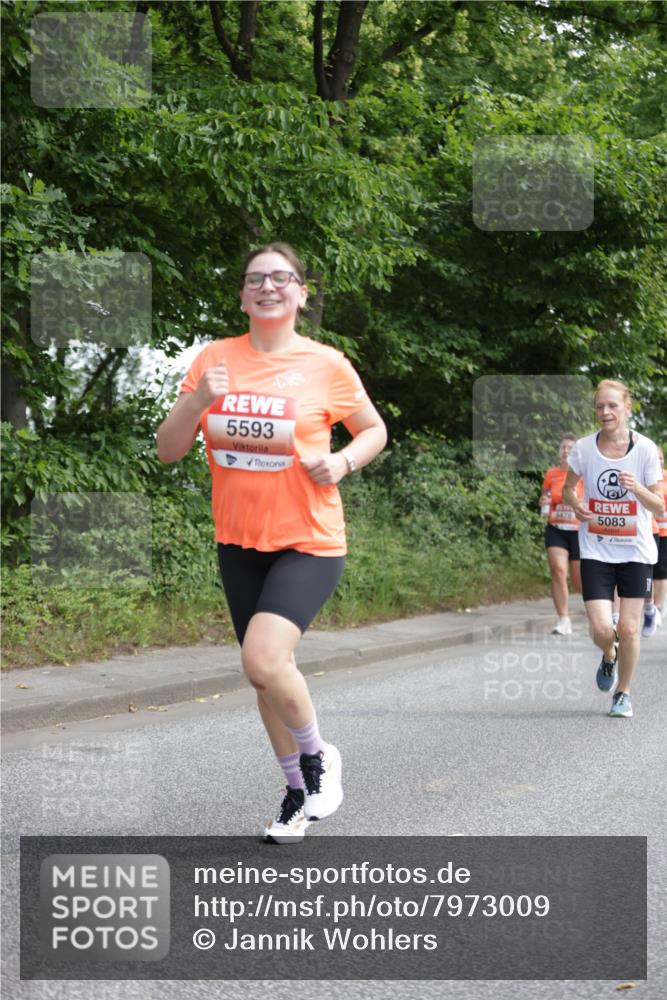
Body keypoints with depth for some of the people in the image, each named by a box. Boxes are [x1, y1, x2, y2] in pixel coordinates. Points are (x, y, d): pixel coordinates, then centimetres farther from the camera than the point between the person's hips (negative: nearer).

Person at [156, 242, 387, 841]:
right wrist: (198, 401, -16)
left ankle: (318, 758, 5)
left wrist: (342, 462, -11)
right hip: (239, 543, 4)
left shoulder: (326, 364, -6)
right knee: (265, 668, 13)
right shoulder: (215, 359, 1)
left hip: (309, 542, -4)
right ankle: (298, 791, 34)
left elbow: (375, 430, 10)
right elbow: (168, 451, 2)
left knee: (263, 657, -24)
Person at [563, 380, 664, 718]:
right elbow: (568, 487, 12)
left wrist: (636, 487, -25)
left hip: (636, 552, -1)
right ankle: (609, 657, 28)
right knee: (601, 630, -9)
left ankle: (624, 693, 22)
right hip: (596, 551, 1)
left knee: (628, 629, 0)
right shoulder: (584, 448, -5)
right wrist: (575, 503, -10)